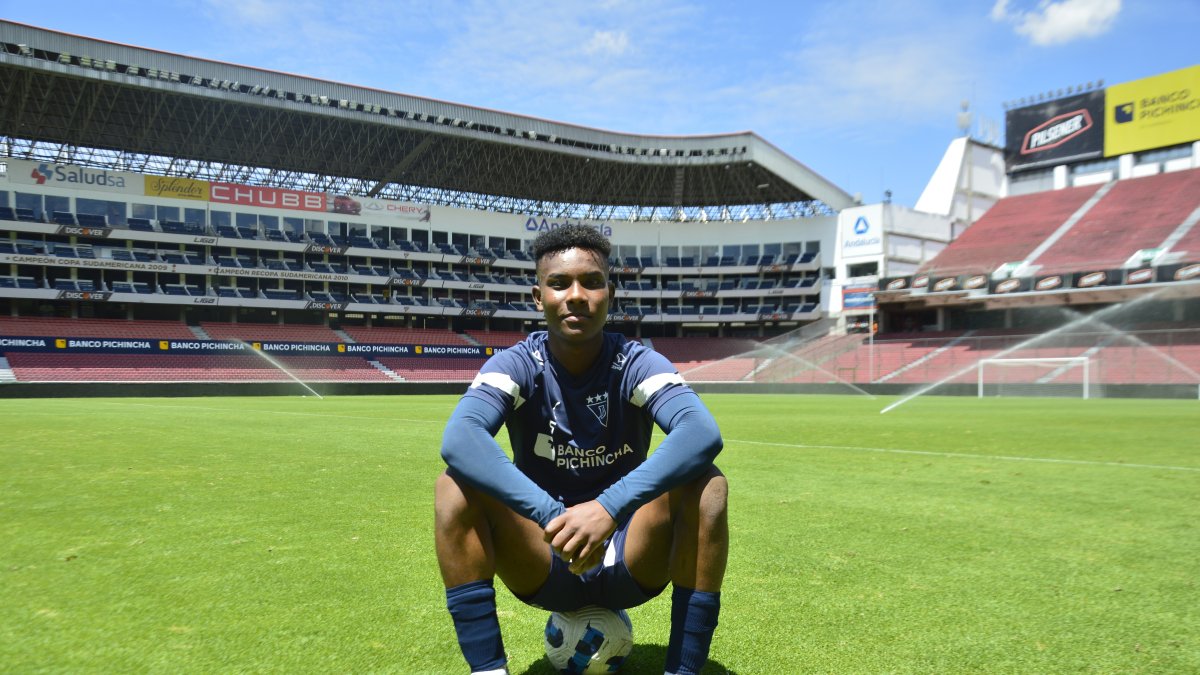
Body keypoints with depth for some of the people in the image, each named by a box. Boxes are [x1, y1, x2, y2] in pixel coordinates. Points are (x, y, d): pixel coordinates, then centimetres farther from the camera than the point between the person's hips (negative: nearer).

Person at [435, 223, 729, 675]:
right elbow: (459, 440, -31)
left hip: (630, 564, 0)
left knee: (707, 484, -27)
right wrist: (552, 516, -44)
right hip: (542, 564, 1)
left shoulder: (638, 364, -11)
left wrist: (611, 507, -46)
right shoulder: (517, 365, -10)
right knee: (456, 485, -24)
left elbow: (702, 433, -32)